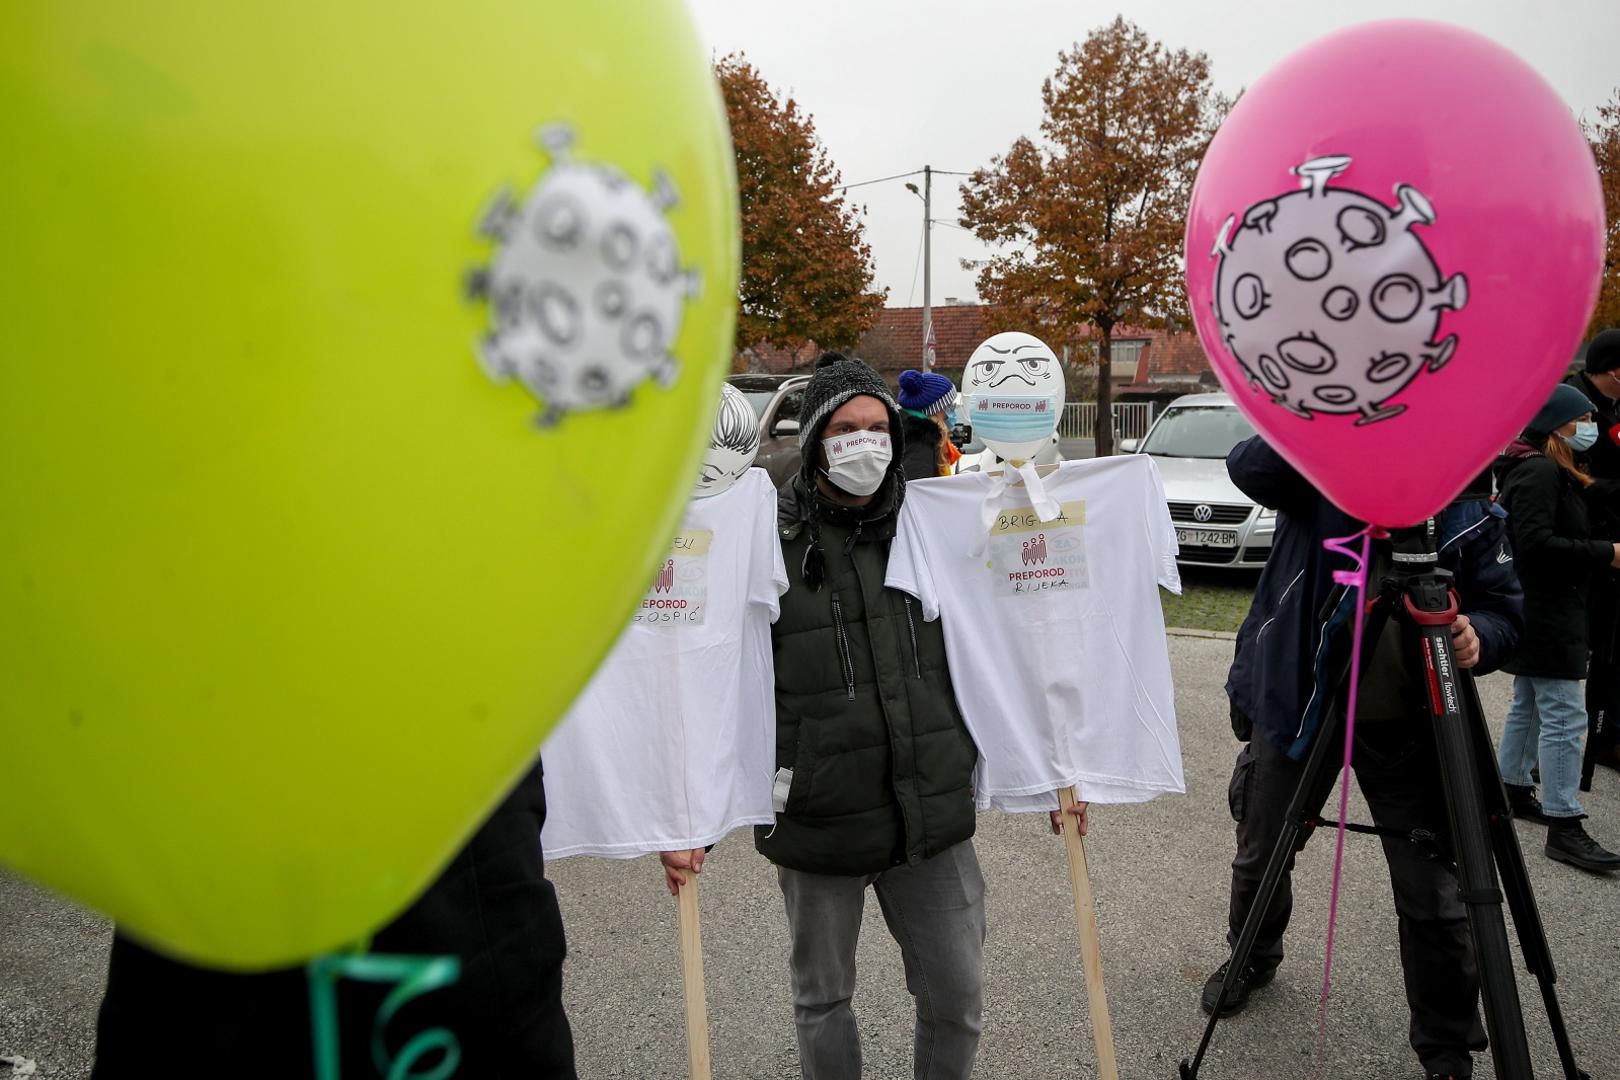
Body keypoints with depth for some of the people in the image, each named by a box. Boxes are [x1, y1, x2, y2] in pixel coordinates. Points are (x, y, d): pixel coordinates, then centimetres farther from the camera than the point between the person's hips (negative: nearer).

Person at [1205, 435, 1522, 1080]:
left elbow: (1505, 611, -1)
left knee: (1432, 897, 2)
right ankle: (1252, 959, 48)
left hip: (1407, 727, 0)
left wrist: (1478, 635, -24)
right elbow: (1248, 467, -27)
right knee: (1260, 856, 18)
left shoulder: (1467, 511, -3)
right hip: (1296, 706, 0)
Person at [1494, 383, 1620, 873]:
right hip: (1547, 614, -11)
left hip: (1541, 609, 11)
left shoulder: (1550, 471, 15)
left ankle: (1512, 789, 31)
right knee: (1564, 717, -10)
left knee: (1529, 705, 19)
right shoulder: (1540, 472, -16)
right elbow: (1536, 545, -25)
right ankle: (1564, 827, -8)